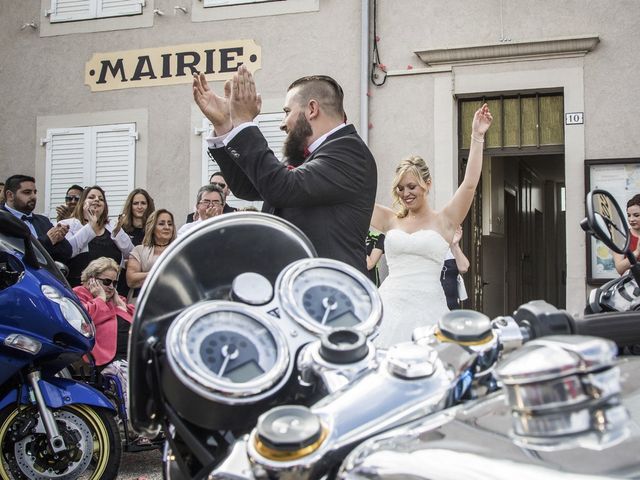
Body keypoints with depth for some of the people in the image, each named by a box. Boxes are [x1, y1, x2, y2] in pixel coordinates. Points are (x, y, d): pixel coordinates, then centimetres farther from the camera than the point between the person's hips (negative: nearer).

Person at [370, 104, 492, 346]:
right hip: (390, 306, 2)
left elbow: (470, 183, -5)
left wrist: (477, 137, -9)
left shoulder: (444, 221, 5)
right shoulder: (391, 221, 11)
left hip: (427, 310, -2)